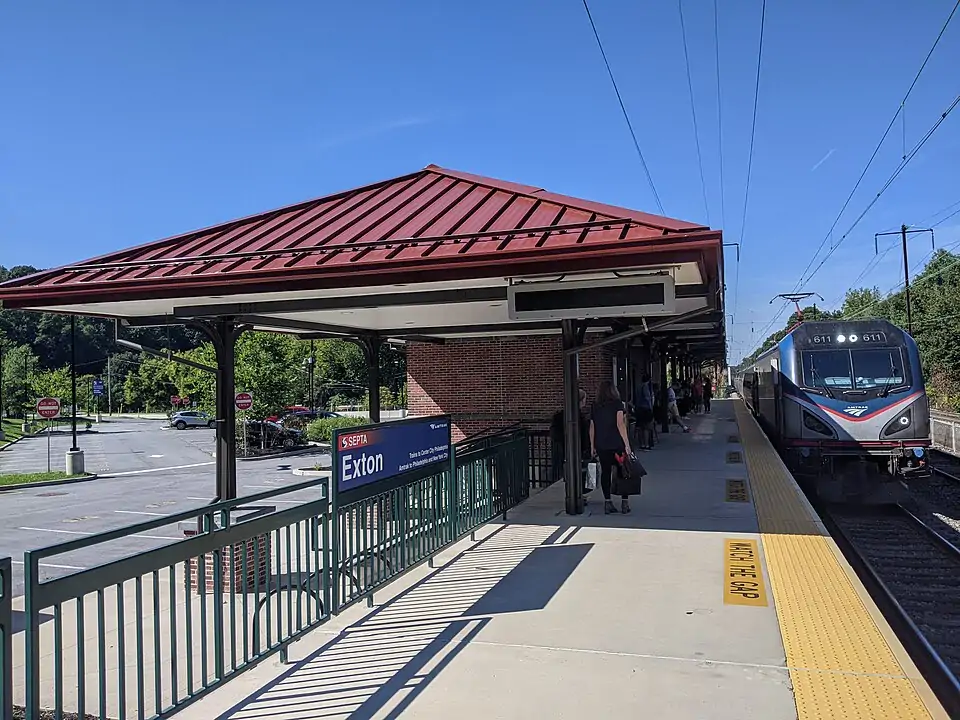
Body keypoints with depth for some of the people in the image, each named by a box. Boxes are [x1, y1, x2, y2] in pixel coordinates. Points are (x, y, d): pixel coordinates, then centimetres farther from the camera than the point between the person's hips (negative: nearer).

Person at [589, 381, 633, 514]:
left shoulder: (595, 407, 8)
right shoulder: (617, 404, -4)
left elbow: (592, 428, 9)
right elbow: (620, 424, -13)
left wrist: (592, 447, 16)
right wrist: (627, 444, -12)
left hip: (601, 446, 3)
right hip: (617, 444, -3)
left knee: (605, 472, 7)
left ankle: (607, 503, 6)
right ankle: (624, 502, 7)